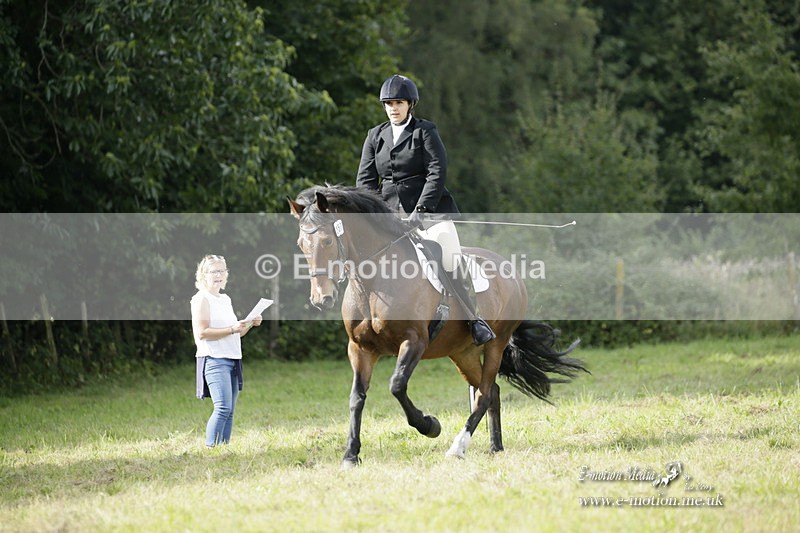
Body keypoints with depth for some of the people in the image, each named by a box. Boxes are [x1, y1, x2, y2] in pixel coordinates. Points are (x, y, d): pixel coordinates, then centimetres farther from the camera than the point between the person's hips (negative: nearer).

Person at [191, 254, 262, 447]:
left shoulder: (226, 299, 21)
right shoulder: (202, 299, -5)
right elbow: (201, 333, -16)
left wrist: (250, 324, 9)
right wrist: (232, 329, -20)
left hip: (232, 359, 9)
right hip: (214, 359, -8)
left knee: (230, 411, 4)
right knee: (223, 408, -18)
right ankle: (210, 448, -18)